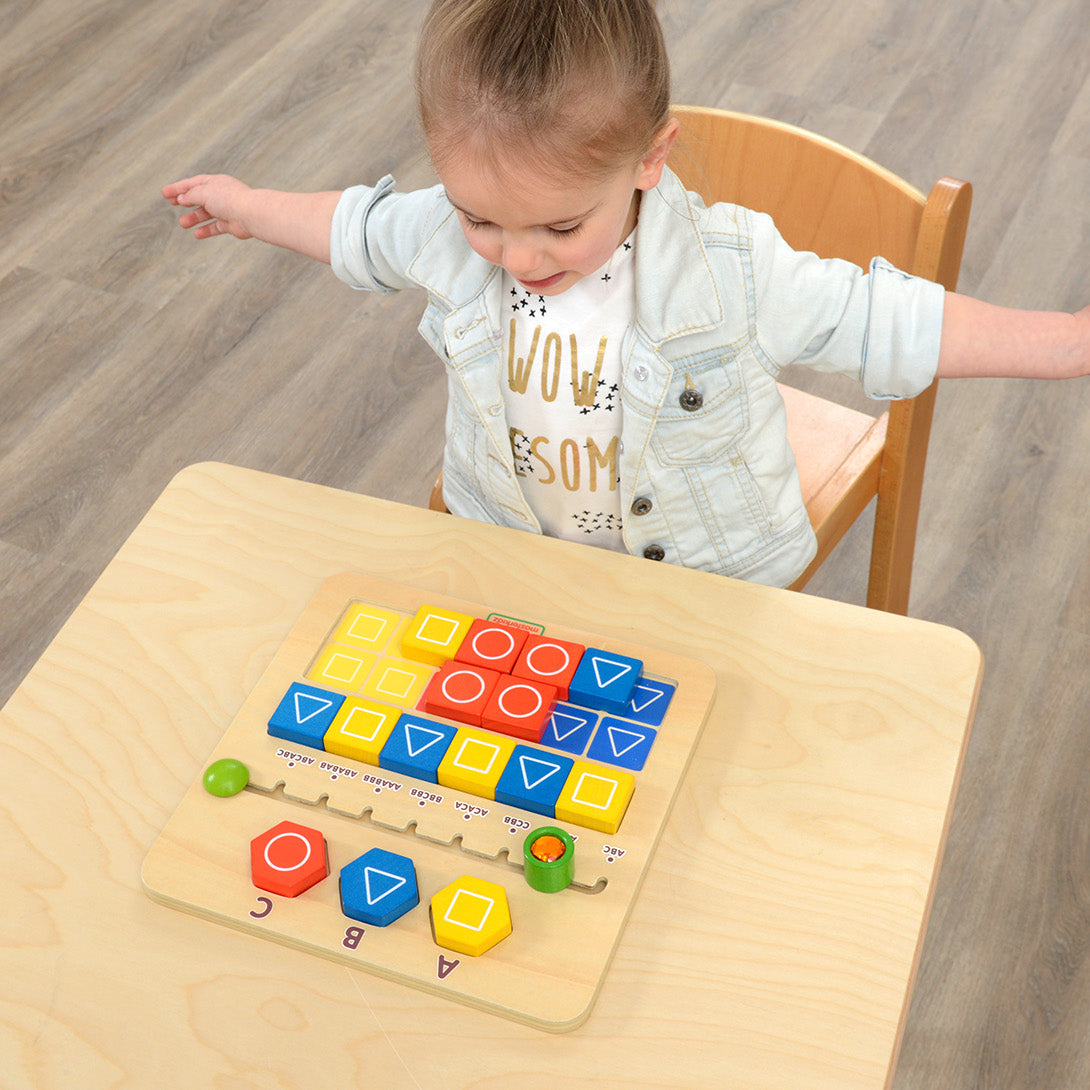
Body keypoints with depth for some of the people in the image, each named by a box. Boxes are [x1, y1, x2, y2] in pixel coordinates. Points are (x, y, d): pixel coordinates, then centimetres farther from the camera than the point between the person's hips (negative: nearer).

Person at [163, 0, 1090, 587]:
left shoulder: (731, 272, -27)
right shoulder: (447, 231, -17)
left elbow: (889, 324, -19)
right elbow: (361, 229, 5)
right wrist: (249, 207, 20)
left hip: (707, 576, -2)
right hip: (519, 559, 3)